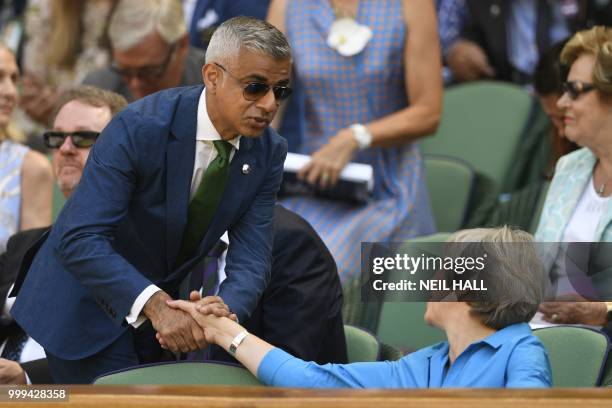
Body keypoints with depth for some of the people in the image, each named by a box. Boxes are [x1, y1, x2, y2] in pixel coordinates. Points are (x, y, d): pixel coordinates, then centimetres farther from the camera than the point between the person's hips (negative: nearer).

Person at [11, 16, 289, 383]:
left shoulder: (269, 153, -10)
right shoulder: (139, 127, -27)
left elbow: (251, 259, -13)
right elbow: (79, 238, -33)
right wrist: (154, 304, -45)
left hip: (162, 302, 5)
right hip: (87, 304, -5)